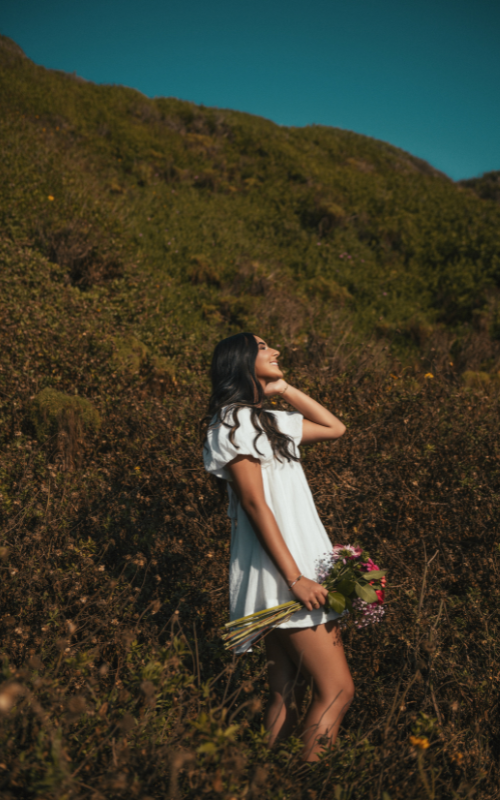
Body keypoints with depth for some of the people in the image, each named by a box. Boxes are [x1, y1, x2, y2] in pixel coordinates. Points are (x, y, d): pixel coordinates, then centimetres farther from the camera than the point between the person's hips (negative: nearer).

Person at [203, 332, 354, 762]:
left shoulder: (268, 420, 17)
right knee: (337, 690, -7)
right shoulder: (235, 421, -9)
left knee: (288, 693, 12)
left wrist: (285, 389, 17)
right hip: (281, 571, -9)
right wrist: (295, 578, -19)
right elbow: (255, 504, -16)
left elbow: (334, 428, 26)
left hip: (300, 563, 9)